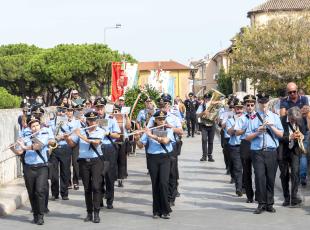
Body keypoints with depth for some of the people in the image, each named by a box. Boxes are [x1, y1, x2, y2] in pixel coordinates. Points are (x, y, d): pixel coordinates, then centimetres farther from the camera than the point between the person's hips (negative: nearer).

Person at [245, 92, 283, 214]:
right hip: (257, 152, -1)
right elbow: (247, 137, 5)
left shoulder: (275, 117, 13)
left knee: (270, 178, 3)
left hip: (271, 152, 1)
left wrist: (271, 126, -8)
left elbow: (281, 134, 6)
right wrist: (257, 132, -11)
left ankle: (269, 204, 13)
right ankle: (261, 204, -3)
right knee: (259, 177, -10)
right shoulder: (253, 118, 8)